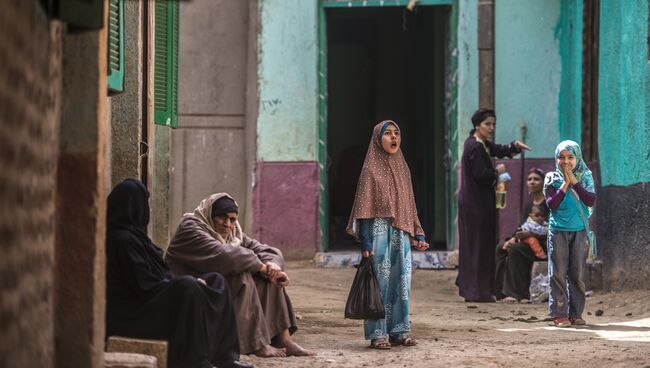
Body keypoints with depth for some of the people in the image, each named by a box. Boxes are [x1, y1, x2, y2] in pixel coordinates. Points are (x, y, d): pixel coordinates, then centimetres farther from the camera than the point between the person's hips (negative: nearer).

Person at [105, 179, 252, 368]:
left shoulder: (133, 234, 15)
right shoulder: (122, 239, -17)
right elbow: (144, 284, -20)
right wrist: (188, 284, -10)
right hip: (133, 310, -11)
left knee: (215, 281, 4)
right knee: (188, 287, -31)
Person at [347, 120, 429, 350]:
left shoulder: (402, 169, 14)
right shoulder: (371, 169, -3)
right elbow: (365, 207, -7)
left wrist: (418, 235, 12)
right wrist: (365, 242, -13)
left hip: (401, 234, 6)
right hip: (379, 231, -6)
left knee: (401, 282, 5)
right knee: (380, 281, -5)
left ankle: (397, 331, 11)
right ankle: (377, 334, 0)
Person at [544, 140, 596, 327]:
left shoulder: (585, 177, 5)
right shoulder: (552, 179, 3)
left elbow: (591, 201, -7)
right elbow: (551, 203, -8)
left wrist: (575, 182, -12)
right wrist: (565, 185, -14)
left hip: (579, 231, 1)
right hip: (558, 231, -1)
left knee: (577, 273, 2)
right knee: (558, 273, -4)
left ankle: (576, 313, 9)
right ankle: (559, 314, -2)